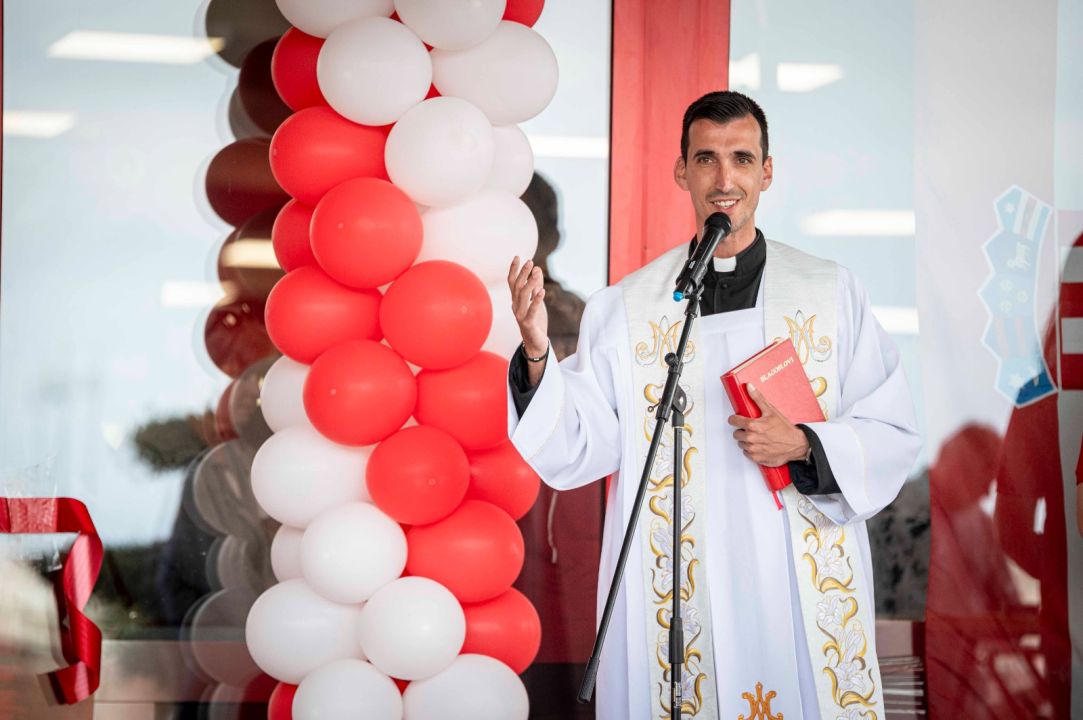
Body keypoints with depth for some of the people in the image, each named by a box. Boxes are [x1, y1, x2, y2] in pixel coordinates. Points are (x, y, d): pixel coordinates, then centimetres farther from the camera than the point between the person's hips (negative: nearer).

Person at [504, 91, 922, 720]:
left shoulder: (832, 294, 4)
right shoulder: (626, 307, 4)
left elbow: (894, 436, 3)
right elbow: (578, 450, 0)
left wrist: (803, 445, -13)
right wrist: (537, 356, -15)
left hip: (806, 591, 0)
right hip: (677, 593, 0)